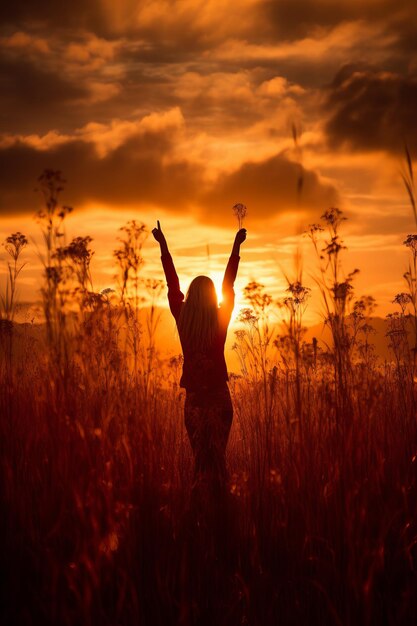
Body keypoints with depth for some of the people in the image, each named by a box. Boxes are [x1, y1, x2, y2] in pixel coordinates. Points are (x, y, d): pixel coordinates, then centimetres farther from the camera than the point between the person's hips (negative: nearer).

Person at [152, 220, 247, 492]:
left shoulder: (182, 318, -4)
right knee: (217, 457, 5)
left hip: (193, 398, 2)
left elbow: (173, 283, 6)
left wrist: (163, 244, 15)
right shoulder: (221, 320, -9)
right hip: (219, 397, -2)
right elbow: (229, 285, 0)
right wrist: (237, 245, 7)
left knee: (200, 456, 10)